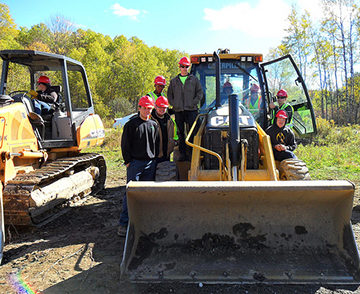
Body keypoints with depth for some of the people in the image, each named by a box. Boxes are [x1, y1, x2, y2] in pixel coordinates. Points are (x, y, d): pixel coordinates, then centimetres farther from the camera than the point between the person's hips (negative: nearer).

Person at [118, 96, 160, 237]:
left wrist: (155, 159, 12)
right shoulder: (131, 124, -1)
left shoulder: (154, 125, 13)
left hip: (150, 163, 5)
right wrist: (128, 161, -7)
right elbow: (125, 144, -1)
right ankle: (124, 223, -1)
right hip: (135, 162, -4)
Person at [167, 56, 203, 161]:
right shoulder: (174, 81, 14)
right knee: (180, 132, 4)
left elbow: (200, 93, 7)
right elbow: (169, 95, 17)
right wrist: (174, 104, 2)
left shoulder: (194, 79, 10)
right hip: (178, 111, 2)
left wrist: (194, 103, -6)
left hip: (191, 110, -2)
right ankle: (182, 154, 12)